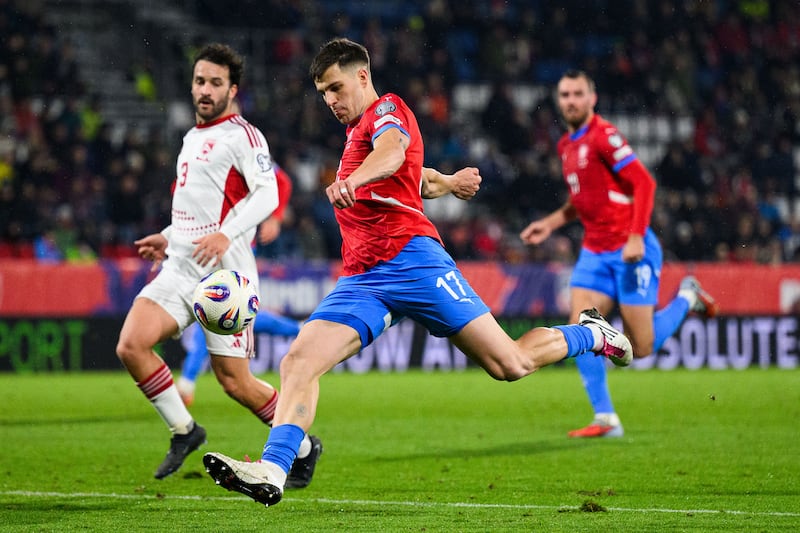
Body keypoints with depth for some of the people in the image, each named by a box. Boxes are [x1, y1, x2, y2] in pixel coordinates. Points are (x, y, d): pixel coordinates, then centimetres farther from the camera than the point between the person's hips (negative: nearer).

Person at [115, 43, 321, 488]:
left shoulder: (242, 135, -4)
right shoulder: (192, 138, 21)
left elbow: (267, 194, -19)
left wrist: (226, 234, -33)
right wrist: (168, 239, 27)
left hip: (224, 271, -7)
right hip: (180, 268, 7)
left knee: (234, 381, -4)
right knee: (131, 346, -14)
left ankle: (304, 446, 18)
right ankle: (184, 431, 3)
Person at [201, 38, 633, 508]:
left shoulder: (388, 110, 0)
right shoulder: (359, 132, 28)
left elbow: (393, 153, -26)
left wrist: (352, 180, -45)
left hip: (410, 257, -8)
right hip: (361, 278, 8)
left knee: (511, 364, -7)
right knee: (298, 360, -16)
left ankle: (592, 335, 21)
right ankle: (273, 472, -28)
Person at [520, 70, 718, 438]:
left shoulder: (603, 135, -12)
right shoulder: (566, 145, 14)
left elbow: (644, 183, -17)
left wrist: (636, 237, -24)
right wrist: (550, 224, 15)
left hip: (630, 250, -7)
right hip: (594, 252, 7)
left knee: (641, 348, -5)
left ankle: (686, 297, 21)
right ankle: (605, 419, -3)